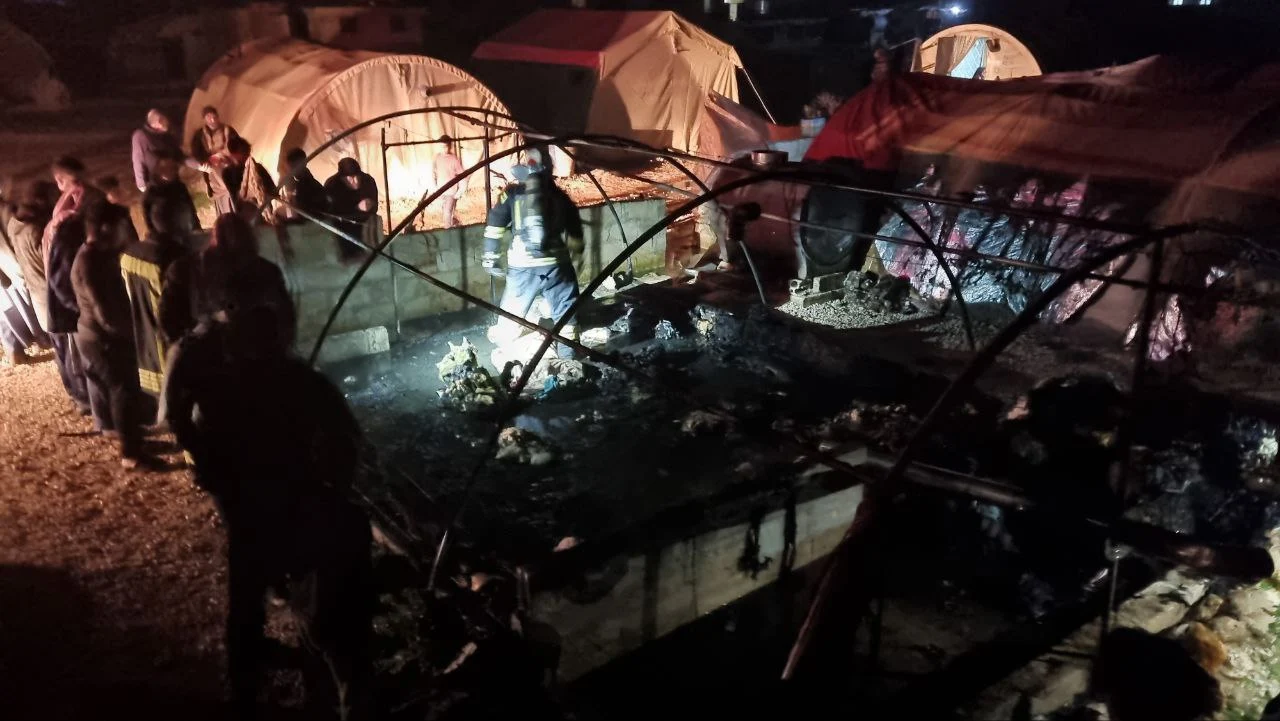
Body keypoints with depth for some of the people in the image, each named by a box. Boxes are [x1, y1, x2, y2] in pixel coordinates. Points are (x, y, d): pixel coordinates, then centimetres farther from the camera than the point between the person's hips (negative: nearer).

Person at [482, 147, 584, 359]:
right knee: (565, 313, 13)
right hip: (556, 265, 0)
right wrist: (575, 256, 29)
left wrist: (490, 256, 10)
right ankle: (568, 356, 16)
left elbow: (495, 225, 3)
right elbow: (575, 232, 15)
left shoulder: (512, 193, 6)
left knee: (512, 311, 16)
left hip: (522, 266, 0)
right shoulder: (559, 196, 10)